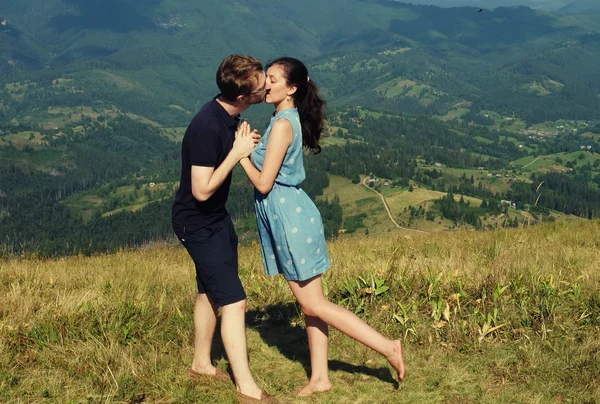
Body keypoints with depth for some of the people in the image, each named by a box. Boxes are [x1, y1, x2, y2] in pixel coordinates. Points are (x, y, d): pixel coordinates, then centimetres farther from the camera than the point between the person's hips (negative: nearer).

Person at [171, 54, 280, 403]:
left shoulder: (229, 115, -3)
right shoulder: (207, 127, -31)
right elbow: (202, 190, -30)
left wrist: (244, 143, -2)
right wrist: (237, 152, -25)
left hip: (216, 217, 10)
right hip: (197, 223, -10)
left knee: (211, 291, 21)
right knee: (233, 301, -8)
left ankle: (202, 364, 38)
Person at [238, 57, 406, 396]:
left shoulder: (282, 125, -19)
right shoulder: (292, 119, 10)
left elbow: (263, 183, -19)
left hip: (289, 217, -10)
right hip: (290, 215, 10)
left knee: (315, 305, -1)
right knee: (311, 304, 13)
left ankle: (387, 347, 1)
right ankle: (320, 378, 20)